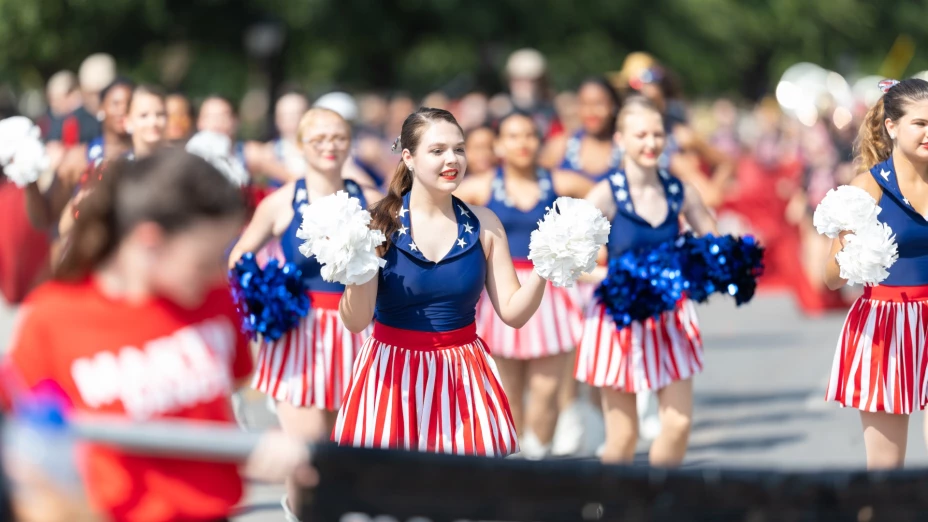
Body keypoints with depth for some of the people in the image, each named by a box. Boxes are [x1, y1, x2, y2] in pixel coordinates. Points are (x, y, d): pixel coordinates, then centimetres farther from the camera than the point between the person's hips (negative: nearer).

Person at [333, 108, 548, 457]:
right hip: (392, 371, -2)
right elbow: (355, 322, -11)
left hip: (462, 373, 2)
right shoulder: (380, 222, -7)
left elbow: (514, 313, 0)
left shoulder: (484, 224, 0)